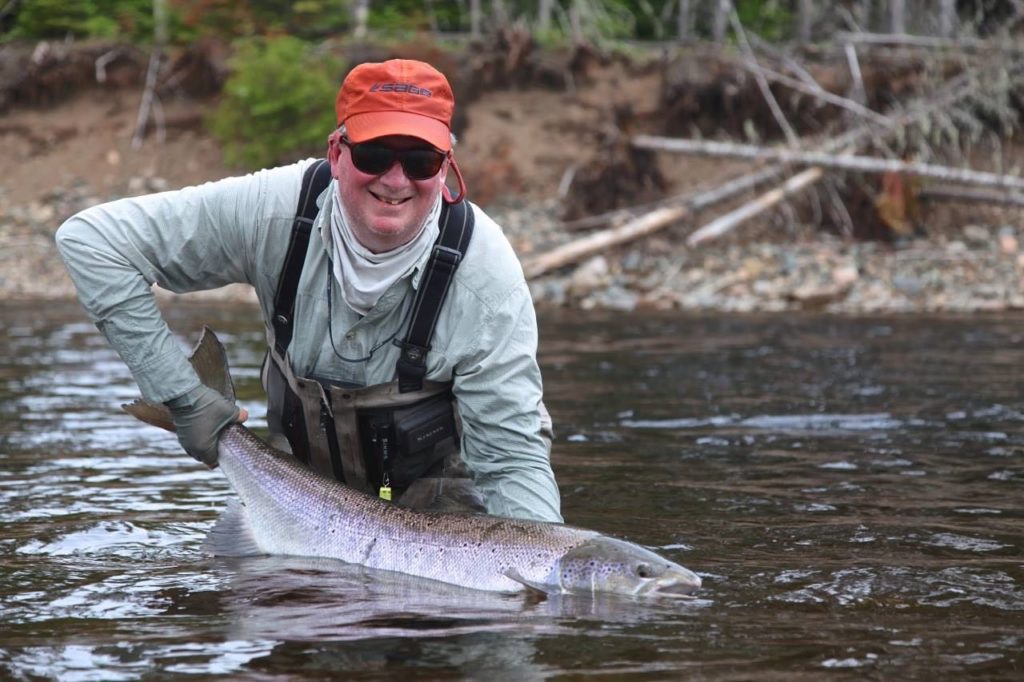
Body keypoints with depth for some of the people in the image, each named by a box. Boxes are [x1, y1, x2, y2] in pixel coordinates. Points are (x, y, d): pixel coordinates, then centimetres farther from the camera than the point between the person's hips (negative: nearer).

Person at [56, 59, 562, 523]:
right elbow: (90, 239, -18)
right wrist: (182, 397, -21)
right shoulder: (274, 211, -23)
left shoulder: (484, 271, -25)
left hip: (442, 499, -1)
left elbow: (513, 457, -22)